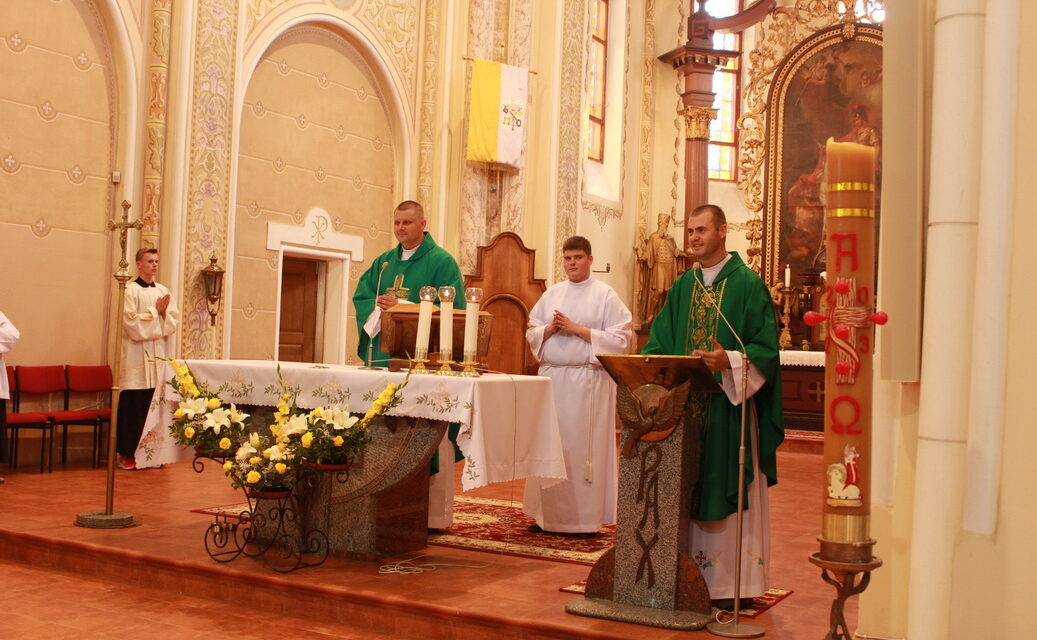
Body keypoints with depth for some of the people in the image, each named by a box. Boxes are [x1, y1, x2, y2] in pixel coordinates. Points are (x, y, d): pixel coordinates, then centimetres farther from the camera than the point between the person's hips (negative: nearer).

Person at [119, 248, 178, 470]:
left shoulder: (164, 291, 14)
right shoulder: (130, 290, -2)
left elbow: (174, 321, 9)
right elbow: (131, 322, -13)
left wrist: (164, 312, -9)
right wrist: (156, 311, -7)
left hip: (159, 359, 5)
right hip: (137, 358, -5)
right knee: (134, 406, -4)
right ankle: (127, 453, 3)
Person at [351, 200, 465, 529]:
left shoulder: (441, 262, -1)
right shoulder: (383, 262, 18)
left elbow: (451, 308, -10)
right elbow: (360, 298, 14)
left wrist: (401, 307, -16)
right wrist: (379, 308, -9)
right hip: (385, 357, 6)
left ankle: (432, 513, -2)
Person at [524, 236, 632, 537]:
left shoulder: (606, 295, 0)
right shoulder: (552, 294, 14)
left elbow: (620, 338, -7)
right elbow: (531, 332, 15)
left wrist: (578, 329, -12)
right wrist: (550, 328, -6)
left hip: (588, 381, -4)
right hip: (551, 377, 5)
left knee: (584, 445, -4)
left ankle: (587, 518, 4)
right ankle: (548, 515, 12)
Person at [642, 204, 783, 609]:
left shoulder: (748, 284, -4)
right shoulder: (683, 287, 14)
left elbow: (766, 348, -9)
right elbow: (660, 341, 14)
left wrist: (730, 362, -25)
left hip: (730, 406, -5)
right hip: (684, 405, 6)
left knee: (727, 491, -1)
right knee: (687, 493, 8)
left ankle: (729, 583, 7)